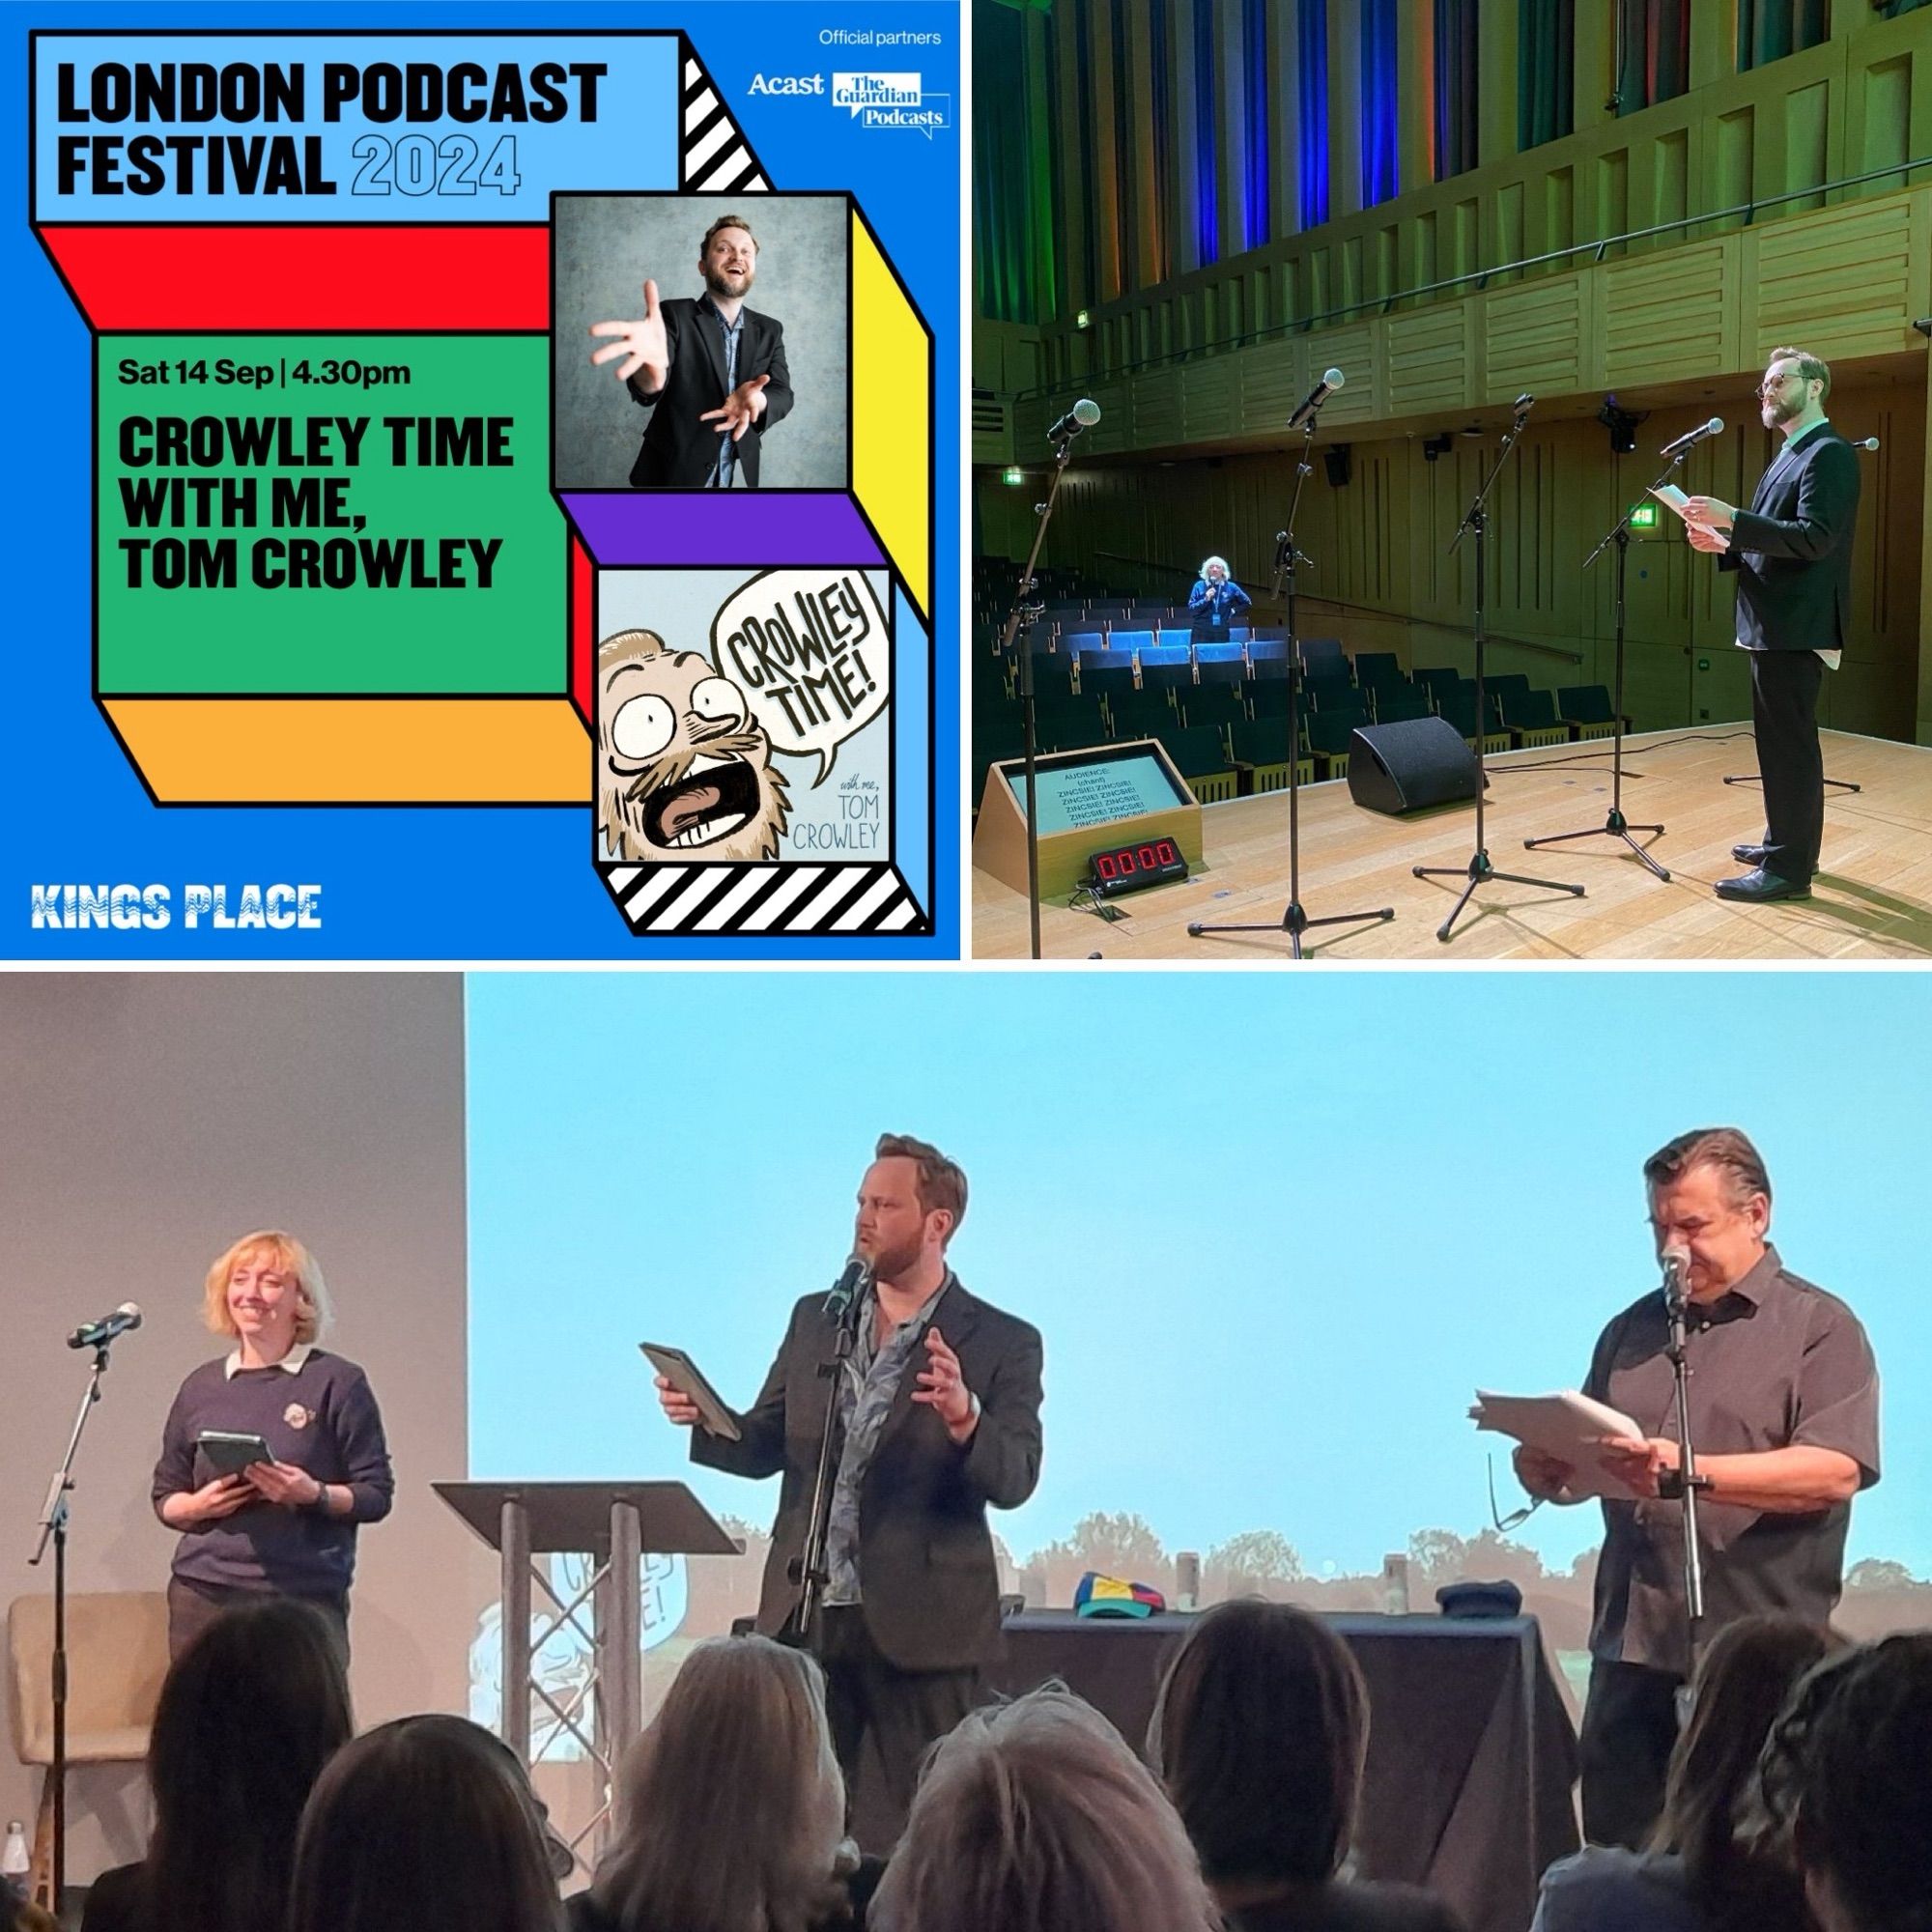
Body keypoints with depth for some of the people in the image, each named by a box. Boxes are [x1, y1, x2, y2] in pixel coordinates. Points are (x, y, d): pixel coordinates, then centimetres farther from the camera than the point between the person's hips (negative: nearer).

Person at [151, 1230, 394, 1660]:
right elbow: (165, 1496, 19)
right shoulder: (201, 1387, 14)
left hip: (304, 1597, -3)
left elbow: (376, 1495, 1)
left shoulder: (337, 1383, 4)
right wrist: (197, 1505, -3)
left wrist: (314, 1495, -17)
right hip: (203, 1594, 3)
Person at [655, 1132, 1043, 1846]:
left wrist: (965, 1420, -32)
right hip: (805, 1618, 4)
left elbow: (1015, 1479, -12)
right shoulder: (814, 1320, 12)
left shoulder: (1001, 1344, -3)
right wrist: (705, 1419, -7)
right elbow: (766, 1447, 13)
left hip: (921, 1625, -4)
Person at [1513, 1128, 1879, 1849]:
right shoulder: (1633, 1331, 20)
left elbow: (1836, 1471, -14)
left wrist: (1690, 1472, -25)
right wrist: (1549, 1472, 0)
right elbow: (1585, 1469, 26)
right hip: (1631, 1648, 6)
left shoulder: (1819, 1327, 1)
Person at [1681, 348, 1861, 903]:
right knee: (1783, 739, 18)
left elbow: (1814, 538, -23)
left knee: (1788, 742, -9)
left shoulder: (1829, 454, -13)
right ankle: (1788, 842, 28)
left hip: (1797, 626, -10)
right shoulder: (1788, 458, 19)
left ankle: (1789, 868, -8)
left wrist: (1733, 519, -28)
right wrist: (1725, 544, 4)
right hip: (1774, 624, 10)